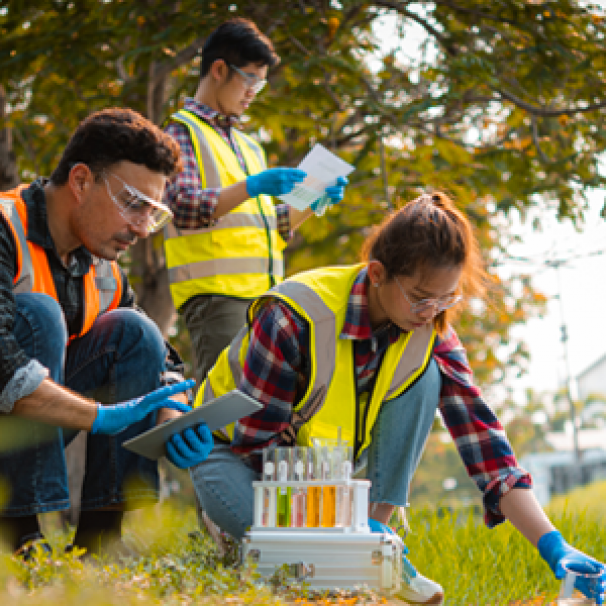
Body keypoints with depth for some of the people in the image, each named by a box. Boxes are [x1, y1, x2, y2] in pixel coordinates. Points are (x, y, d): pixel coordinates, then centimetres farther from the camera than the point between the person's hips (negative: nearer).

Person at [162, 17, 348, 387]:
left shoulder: (249, 147, 26)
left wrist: (313, 202, 10)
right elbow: (184, 209, -14)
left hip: (265, 295, 8)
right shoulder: (184, 132, 1)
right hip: (215, 294, -8)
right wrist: (250, 187, -24)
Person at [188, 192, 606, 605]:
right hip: (238, 451, -5)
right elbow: (257, 440, -27)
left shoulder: (431, 336, -16)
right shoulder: (294, 316, -32)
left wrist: (553, 546, -31)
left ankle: (379, 531, -15)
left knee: (423, 375, -21)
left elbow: (482, 437, -20)